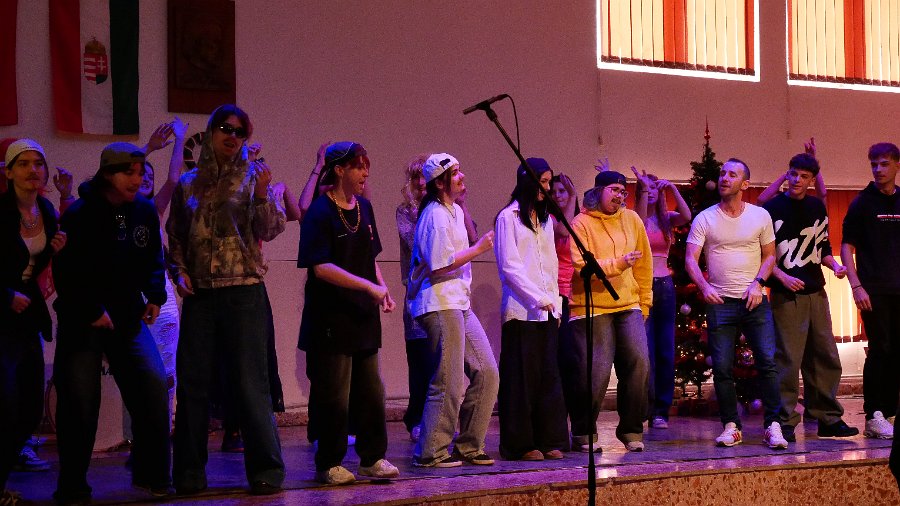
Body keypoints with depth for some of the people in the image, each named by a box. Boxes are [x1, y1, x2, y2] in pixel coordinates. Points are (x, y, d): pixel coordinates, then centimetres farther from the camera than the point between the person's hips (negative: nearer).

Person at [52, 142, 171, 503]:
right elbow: (66, 272, -11)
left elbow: (153, 259, 12)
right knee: (79, 402, -2)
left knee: (154, 386, -8)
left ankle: (152, 475, 6)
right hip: (82, 322, -4)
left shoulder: (144, 211, 1)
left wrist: (155, 296, -3)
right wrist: (92, 313, -14)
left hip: (128, 318, 4)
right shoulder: (80, 214, -11)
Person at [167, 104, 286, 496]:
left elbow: (270, 231, -5)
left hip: (243, 291, -3)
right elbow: (175, 235, 17)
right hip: (199, 294, 3)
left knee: (250, 382, -4)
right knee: (192, 382, 5)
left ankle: (266, 470, 2)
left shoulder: (253, 177, 3)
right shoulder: (188, 183, 10)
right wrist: (179, 271, 2)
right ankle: (190, 473, 15)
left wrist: (262, 195, -21)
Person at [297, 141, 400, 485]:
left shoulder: (363, 207, 11)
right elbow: (320, 267, -20)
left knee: (371, 391, 11)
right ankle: (329, 465, 10)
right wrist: (368, 286, -22)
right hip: (331, 318, -7)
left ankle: (373, 458, 21)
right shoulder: (320, 212, -12)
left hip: (363, 316, 7)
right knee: (334, 396, -1)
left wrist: (383, 290, 6)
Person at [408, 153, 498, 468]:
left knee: (486, 373, 7)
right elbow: (440, 263, -20)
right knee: (449, 381, -9)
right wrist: (478, 248, -12)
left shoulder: (455, 211, 18)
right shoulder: (434, 215, -13)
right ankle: (430, 452, -2)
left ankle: (469, 447, 15)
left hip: (460, 304, 10)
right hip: (439, 305, -10)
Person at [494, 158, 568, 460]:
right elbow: (509, 266, -9)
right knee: (522, 377, -5)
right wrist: (538, 298, -13)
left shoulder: (545, 219, 19)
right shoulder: (508, 217, -3)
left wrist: (555, 300, 10)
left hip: (547, 310, 6)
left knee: (549, 375, 3)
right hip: (521, 310, -6)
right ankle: (521, 444, 0)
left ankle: (549, 440, 7)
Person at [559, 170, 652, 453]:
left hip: (629, 305, 4)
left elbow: (644, 265, 16)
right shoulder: (582, 223, -3)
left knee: (639, 363, -8)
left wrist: (644, 302, 15)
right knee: (595, 372, -6)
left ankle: (631, 429, 7)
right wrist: (617, 264, -22)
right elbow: (581, 267, -14)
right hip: (592, 307, -4)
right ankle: (584, 433, 13)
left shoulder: (631, 219, 11)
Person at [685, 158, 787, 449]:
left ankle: (773, 426, -3)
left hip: (755, 301, 0)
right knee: (722, 367, -1)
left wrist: (758, 283, -8)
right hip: (720, 302, 0)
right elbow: (690, 259, -2)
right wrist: (703, 286, -19)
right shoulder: (704, 219, 3)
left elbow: (770, 255, 9)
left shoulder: (760, 216, 6)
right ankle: (731, 426, 9)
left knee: (767, 362, -8)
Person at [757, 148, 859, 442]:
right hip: (787, 295, -6)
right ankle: (785, 423, 0)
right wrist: (782, 277, -18)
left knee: (826, 357, 9)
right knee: (787, 359, -6)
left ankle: (828, 418, 18)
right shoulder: (773, 208, -4)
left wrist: (834, 266, 2)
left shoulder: (817, 207, 12)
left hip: (816, 293, 6)